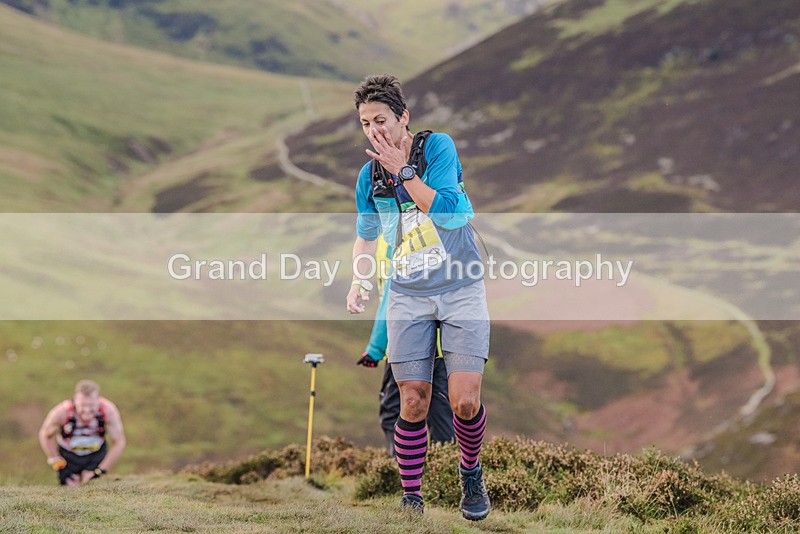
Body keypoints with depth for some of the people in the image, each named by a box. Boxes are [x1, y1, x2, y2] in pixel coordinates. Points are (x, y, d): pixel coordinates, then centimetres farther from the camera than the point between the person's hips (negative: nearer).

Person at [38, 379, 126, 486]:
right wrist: (59, 467, -10)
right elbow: (45, 436, -11)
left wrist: (99, 471, -16)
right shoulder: (62, 412, -32)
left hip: (97, 455, 1)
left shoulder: (109, 411, -29)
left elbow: (119, 443, -15)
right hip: (67, 455, -1)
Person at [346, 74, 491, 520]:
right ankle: (411, 499, 8)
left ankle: (471, 472, 16)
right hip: (408, 296, 3)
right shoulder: (369, 176, 5)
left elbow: (450, 214, -20)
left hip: (461, 290, -3)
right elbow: (366, 234, 21)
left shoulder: (438, 147, -8)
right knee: (413, 403, -4)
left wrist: (403, 170, -18)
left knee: (465, 400, -12)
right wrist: (358, 282, 6)